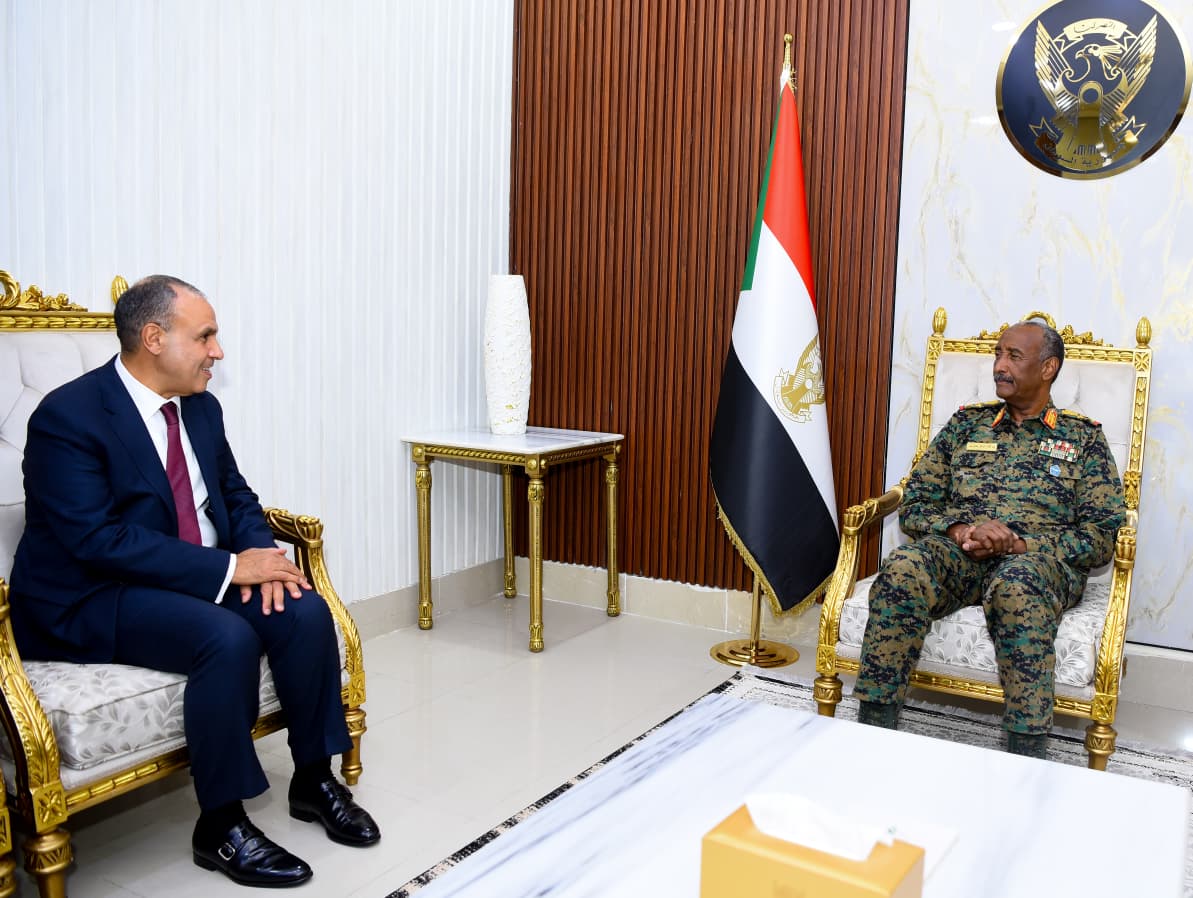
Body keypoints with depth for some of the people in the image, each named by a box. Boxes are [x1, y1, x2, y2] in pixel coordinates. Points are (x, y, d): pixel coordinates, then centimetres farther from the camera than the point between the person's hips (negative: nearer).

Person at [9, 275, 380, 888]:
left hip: (206, 578, 7)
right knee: (228, 638, -32)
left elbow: (236, 496, 13)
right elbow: (97, 539, -24)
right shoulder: (67, 417, -17)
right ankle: (220, 828, -12)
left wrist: (259, 554, -10)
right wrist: (229, 567, -27)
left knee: (306, 612, -16)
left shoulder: (201, 408, 6)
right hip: (89, 602, -7)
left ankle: (314, 780, 4)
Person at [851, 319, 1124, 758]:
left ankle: (1027, 755, -35)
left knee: (1017, 585, -40)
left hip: (1041, 559, -2)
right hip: (959, 552, 2)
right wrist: (962, 530, -10)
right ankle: (871, 731, -29)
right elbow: (914, 504, 13)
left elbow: (1101, 537, 4)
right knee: (903, 569, -33)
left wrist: (1019, 543, -13)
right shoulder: (967, 422, 20)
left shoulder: (1084, 437, 14)